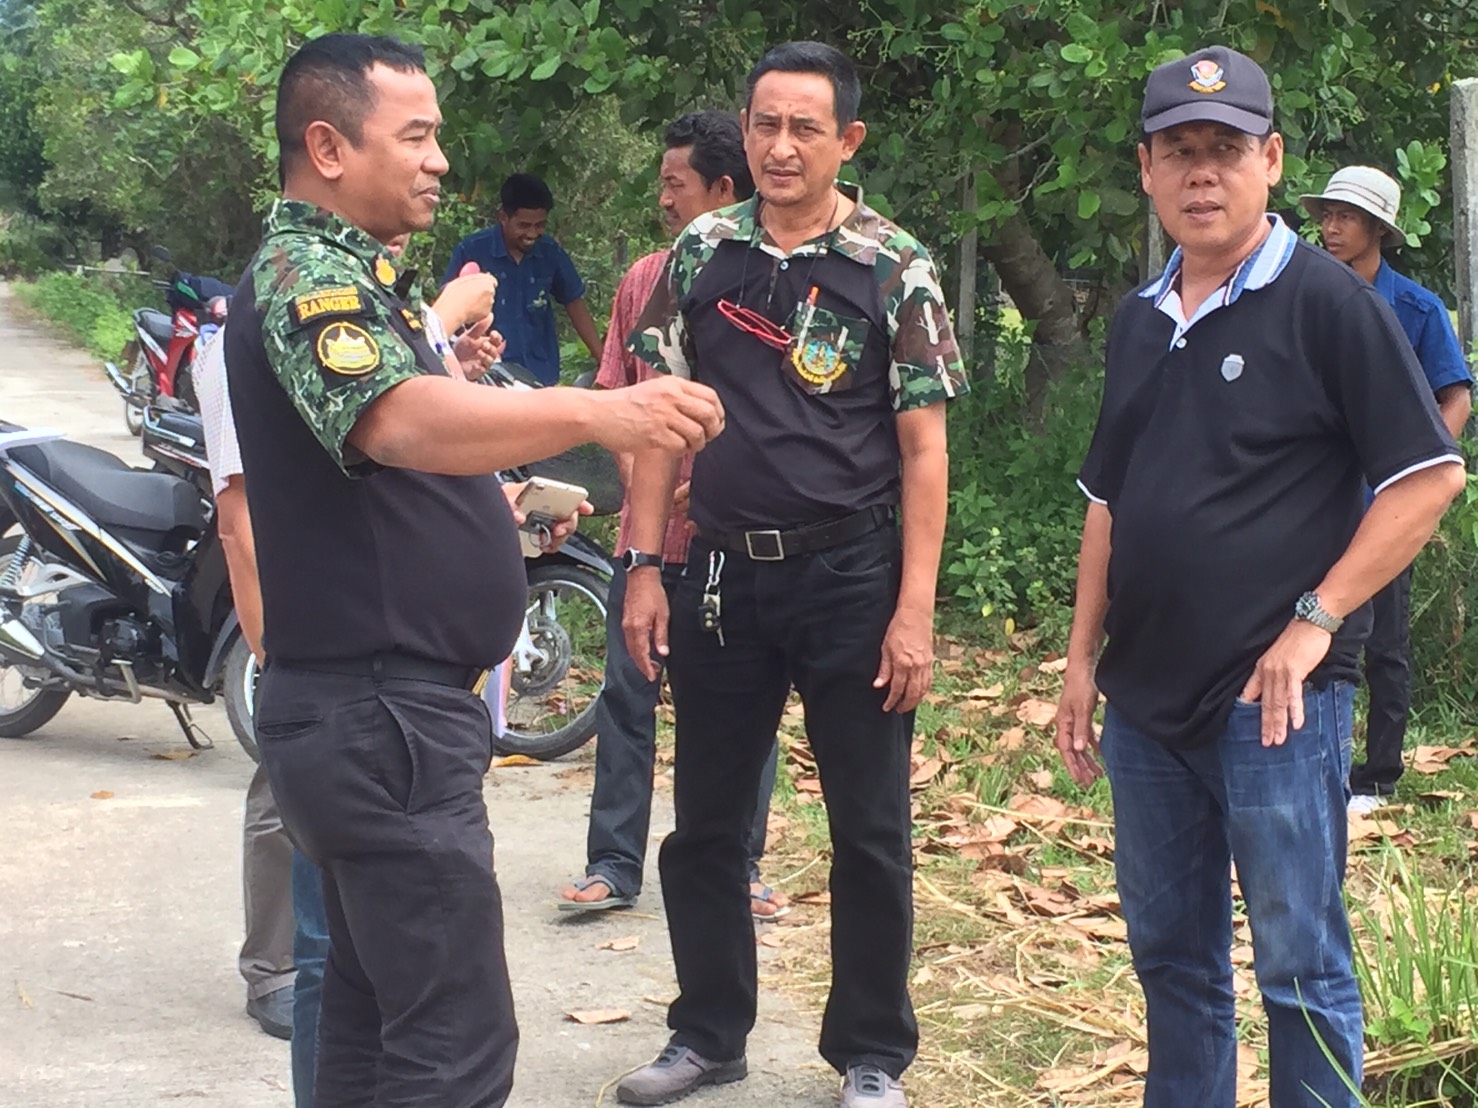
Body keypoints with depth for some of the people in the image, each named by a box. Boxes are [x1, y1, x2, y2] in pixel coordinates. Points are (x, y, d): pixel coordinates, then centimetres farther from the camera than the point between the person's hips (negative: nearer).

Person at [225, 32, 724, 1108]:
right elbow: (398, 419, -37)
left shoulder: (352, 273, 18)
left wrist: (499, 507, 21)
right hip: (381, 715, -11)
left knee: (376, 1014, 16)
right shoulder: (306, 271, -16)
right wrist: (597, 411, -47)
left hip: (384, 706, 11)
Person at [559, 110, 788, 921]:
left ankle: (738, 868, 16)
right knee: (626, 696, 5)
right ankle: (614, 864, 13)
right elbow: (615, 395, 13)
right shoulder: (644, 280, 9)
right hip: (648, 529, 4)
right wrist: (637, 481, -2)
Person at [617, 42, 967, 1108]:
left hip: (852, 577, -3)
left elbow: (924, 446, -6)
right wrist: (644, 568, 1)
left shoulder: (895, 268, -5)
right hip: (724, 571, 3)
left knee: (870, 832, 4)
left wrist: (915, 610, -12)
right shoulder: (702, 252, 5)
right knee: (706, 824, 11)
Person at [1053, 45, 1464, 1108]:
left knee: (1301, 967, -2)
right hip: (1146, 693, 7)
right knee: (1170, 955, 15)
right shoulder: (1139, 320, 12)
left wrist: (1316, 620, -15)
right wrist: (1083, 657, 15)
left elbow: (1429, 475, -10)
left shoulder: (1330, 301, -8)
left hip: (1271, 695, -7)